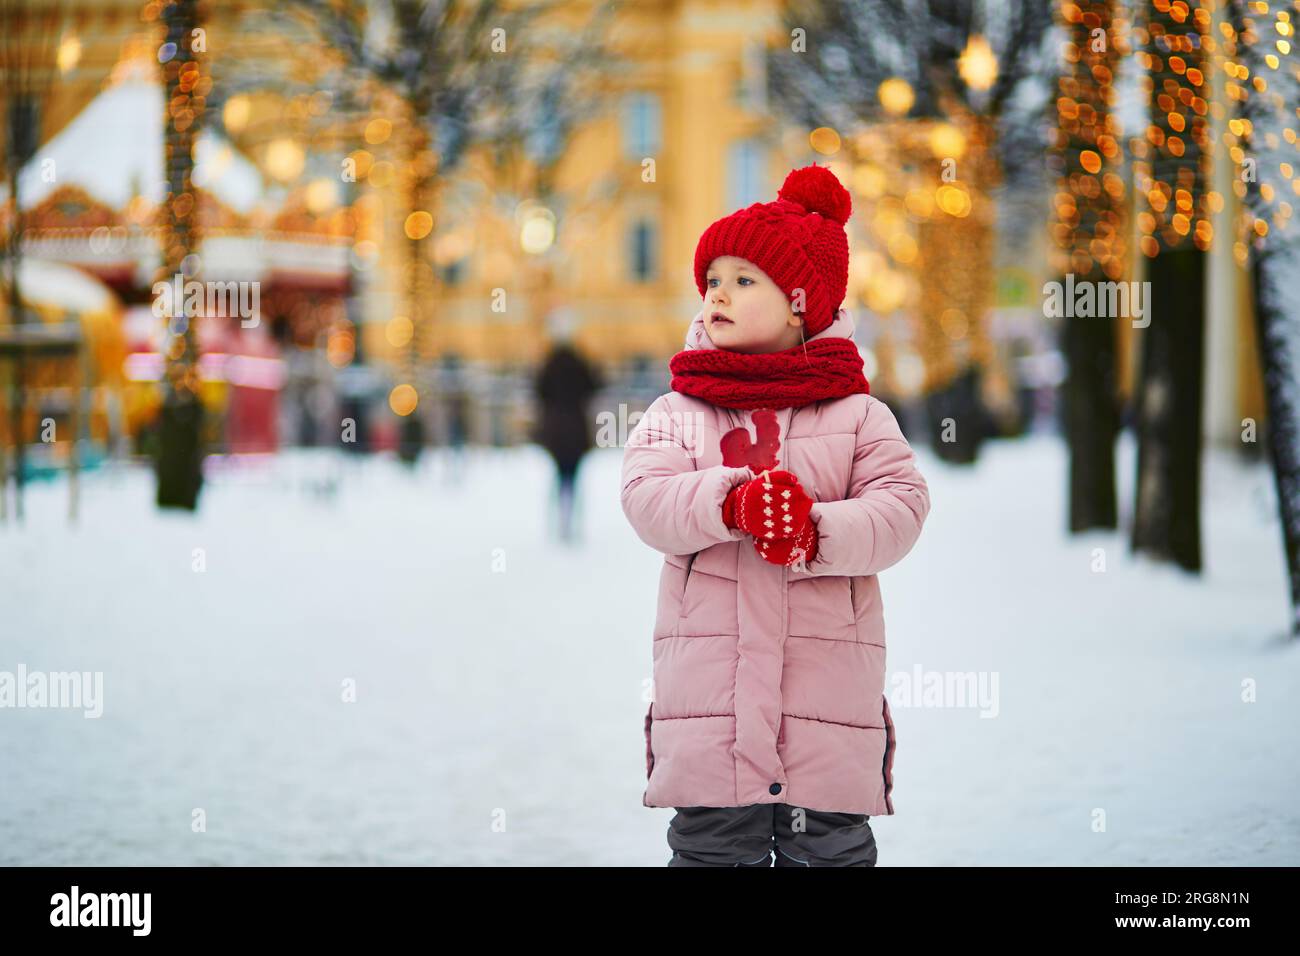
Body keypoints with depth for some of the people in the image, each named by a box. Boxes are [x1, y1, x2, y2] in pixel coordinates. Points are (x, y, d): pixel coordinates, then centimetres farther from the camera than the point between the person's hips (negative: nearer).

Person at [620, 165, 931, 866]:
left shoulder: (857, 413, 7)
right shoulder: (675, 414, 10)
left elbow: (899, 506, -5)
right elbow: (648, 501, -7)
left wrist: (818, 533, -23)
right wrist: (732, 503, -25)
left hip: (829, 676, -1)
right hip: (710, 672, 1)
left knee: (830, 848, 3)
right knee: (710, 847, 4)